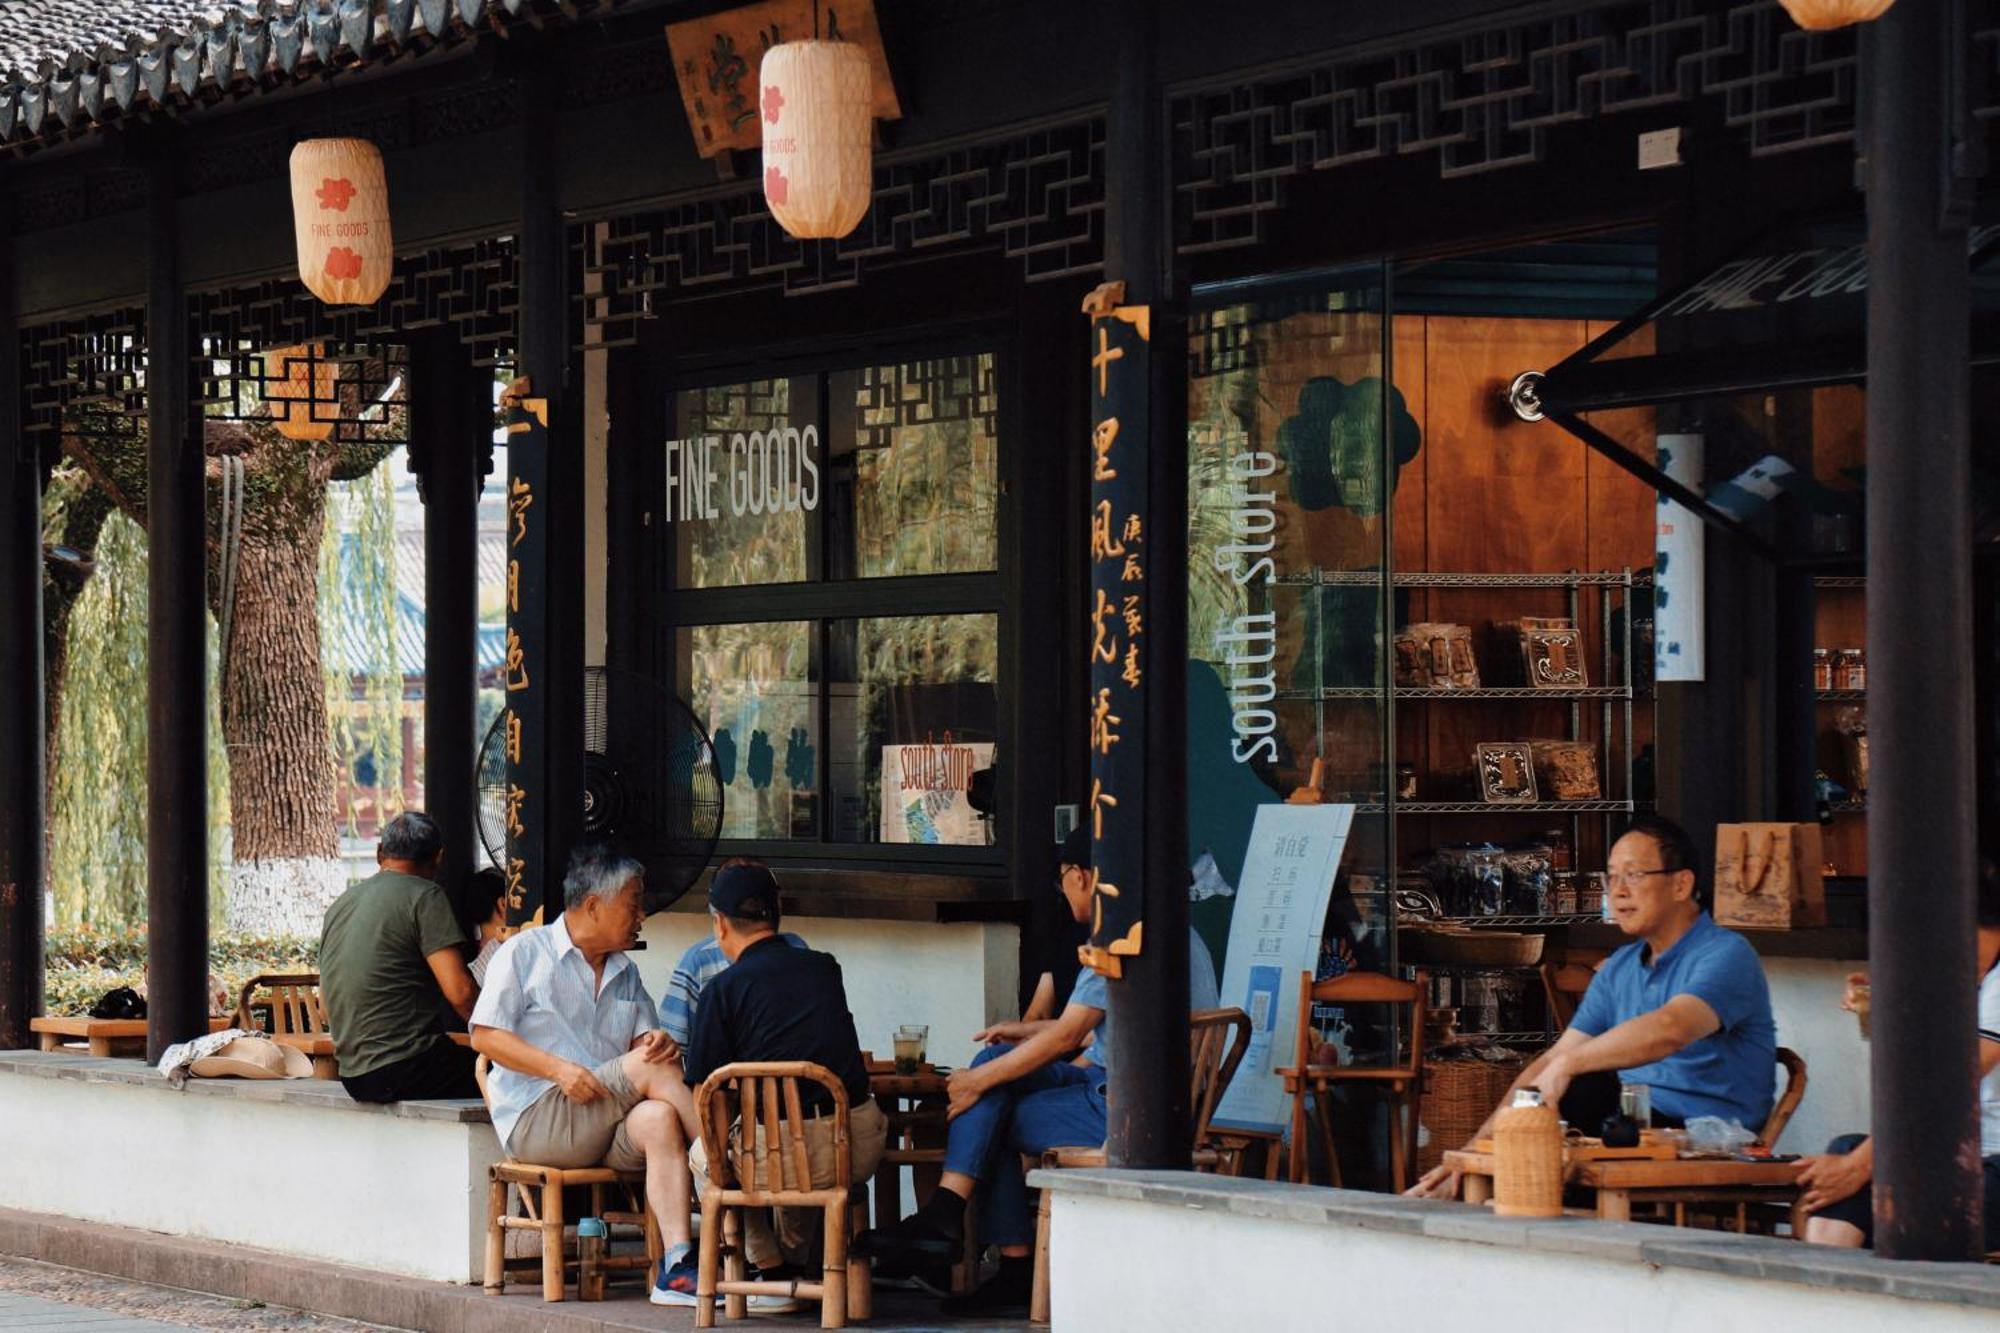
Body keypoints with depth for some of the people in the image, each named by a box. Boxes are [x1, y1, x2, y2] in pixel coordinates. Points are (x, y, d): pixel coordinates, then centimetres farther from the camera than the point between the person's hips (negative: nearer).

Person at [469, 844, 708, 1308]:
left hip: (610, 1123, 5)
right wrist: (558, 1069, -18)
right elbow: (485, 1036, -4)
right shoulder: (525, 953, 4)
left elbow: (640, 1043, 14)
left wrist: (657, 1041, -12)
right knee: (654, 1069, -24)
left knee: (658, 1118, -31)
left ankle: (678, 1262, -43)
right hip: (536, 1121, -5)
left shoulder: (626, 973, 23)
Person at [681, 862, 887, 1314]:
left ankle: (772, 1271, 19)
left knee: (702, 1154, 26)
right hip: (861, 1149, 5)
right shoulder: (825, 968, 12)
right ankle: (798, 1263, 43)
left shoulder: (725, 987, -2)